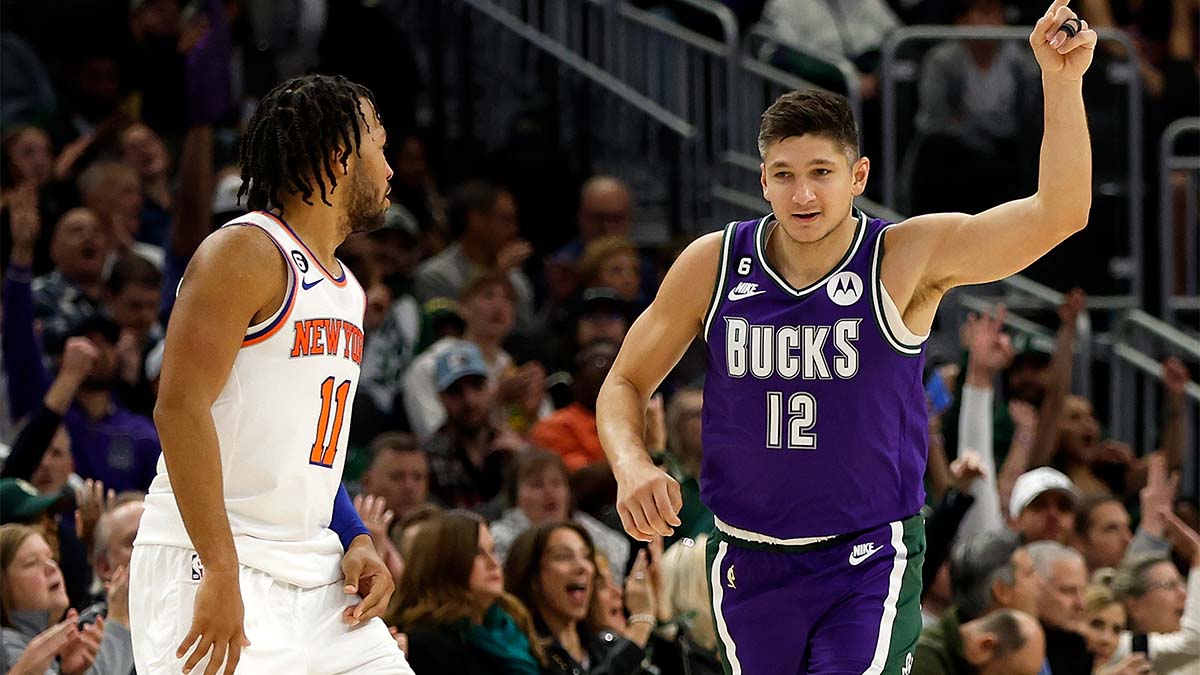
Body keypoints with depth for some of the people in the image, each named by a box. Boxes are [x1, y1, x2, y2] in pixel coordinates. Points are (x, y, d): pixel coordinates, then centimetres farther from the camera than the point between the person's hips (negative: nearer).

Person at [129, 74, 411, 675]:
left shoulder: (347, 291, 18)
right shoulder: (246, 252, -10)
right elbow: (180, 406, -19)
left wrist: (356, 541, 7)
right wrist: (221, 571, -24)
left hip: (314, 577, 9)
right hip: (206, 563, -9)